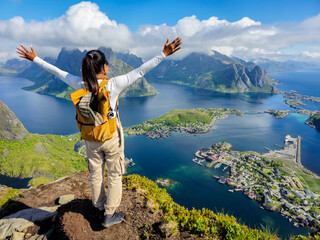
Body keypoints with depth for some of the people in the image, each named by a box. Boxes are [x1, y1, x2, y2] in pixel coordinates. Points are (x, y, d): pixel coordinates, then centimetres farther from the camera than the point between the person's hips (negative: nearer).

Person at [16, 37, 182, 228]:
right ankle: (109, 215, 27)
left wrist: (34, 58, 17)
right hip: (112, 137, -4)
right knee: (115, 175, 15)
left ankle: (100, 206, 44)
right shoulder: (113, 85, -23)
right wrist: (164, 54, -19)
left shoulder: (80, 85, -12)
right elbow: (140, 72, -23)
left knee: (96, 174, 22)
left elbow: (57, 72, 1)